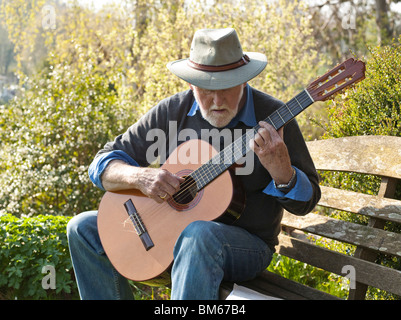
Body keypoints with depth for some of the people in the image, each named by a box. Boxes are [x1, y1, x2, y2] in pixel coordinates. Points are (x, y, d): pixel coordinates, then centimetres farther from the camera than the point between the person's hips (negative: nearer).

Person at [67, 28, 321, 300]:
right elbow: (105, 162, 1)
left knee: (198, 235, -39)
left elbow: (306, 201, -7)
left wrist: (280, 169, -29)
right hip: (170, 226, 5)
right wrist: (139, 176, -21)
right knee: (84, 229, -6)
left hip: (246, 244, -4)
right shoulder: (172, 111, -2)